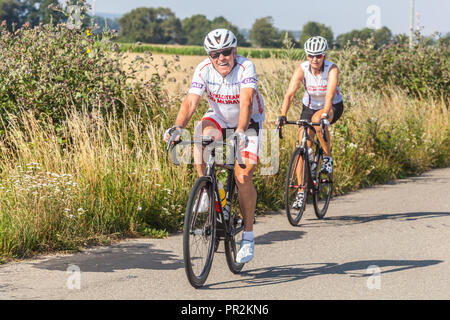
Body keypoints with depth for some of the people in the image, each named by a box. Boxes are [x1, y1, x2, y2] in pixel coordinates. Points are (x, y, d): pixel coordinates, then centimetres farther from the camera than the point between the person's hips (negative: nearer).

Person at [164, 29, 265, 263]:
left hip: (248, 122, -2)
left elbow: (246, 101, -41)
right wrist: (177, 127, -45)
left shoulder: (246, 67, -27)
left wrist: (240, 132, -55)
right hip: (219, 118, 2)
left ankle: (248, 236, 0)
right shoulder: (204, 70, -19)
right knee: (203, 134, -33)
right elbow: (190, 102, -28)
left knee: (243, 177, -14)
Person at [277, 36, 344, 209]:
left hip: (333, 107, -3)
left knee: (318, 119, -37)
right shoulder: (302, 69, -20)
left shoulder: (332, 69, -25)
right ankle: (301, 192, -3)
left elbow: (330, 94, -39)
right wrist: (283, 116, -44)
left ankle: (328, 157, -16)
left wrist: (324, 115, -54)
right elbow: (290, 94, -30)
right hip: (310, 106, 3)